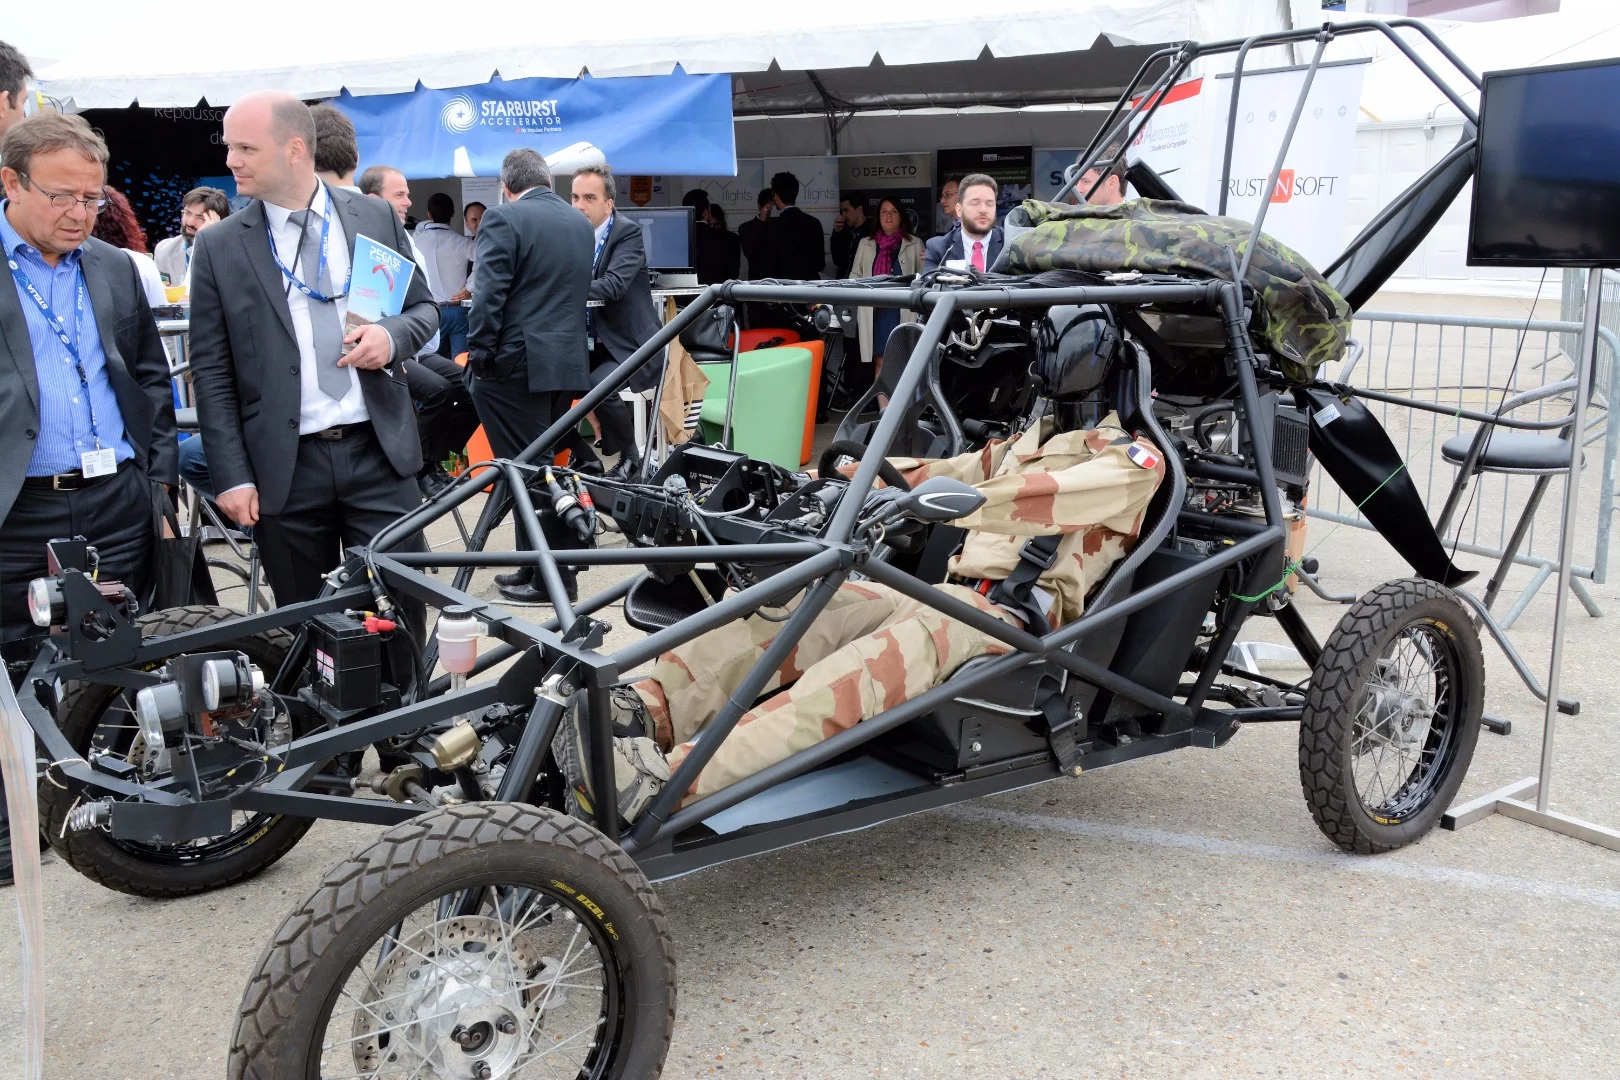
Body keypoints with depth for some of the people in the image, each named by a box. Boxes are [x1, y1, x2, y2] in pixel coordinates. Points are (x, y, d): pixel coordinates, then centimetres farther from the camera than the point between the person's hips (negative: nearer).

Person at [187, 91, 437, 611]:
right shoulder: (218, 247, 3)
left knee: (401, 614, 3)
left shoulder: (377, 218, 6)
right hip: (285, 469, 0)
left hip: (378, 453, 0)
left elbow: (424, 308, 14)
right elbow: (212, 373, 2)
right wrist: (232, 476, -5)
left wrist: (391, 335, -10)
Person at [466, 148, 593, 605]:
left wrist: (478, 355, -8)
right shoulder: (580, 222, 13)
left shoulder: (503, 218, -9)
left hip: (516, 363, -7)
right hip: (568, 361, 7)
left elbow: (488, 295, -15)